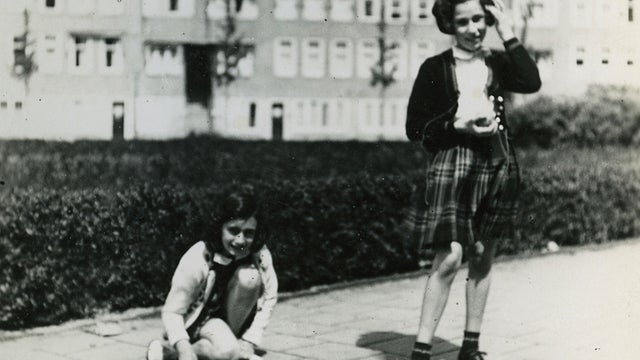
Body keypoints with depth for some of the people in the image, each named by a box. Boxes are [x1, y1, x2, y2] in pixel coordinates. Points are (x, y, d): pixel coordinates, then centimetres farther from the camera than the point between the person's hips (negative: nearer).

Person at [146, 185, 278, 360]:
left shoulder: (260, 254, -19)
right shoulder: (198, 258, -26)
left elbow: (269, 298, -12)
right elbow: (172, 311, -24)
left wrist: (250, 341, -20)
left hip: (235, 319, 4)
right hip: (202, 319, -3)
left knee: (250, 276, -26)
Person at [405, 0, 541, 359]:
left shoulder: (499, 63, 8)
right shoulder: (435, 68, 1)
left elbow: (532, 83, -14)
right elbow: (415, 128, 0)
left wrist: (507, 32, -10)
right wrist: (457, 126, -14)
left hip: (498, 165, 4)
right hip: (452, 164, -4)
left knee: (483, 256, 9)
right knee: (449, 258, -13)